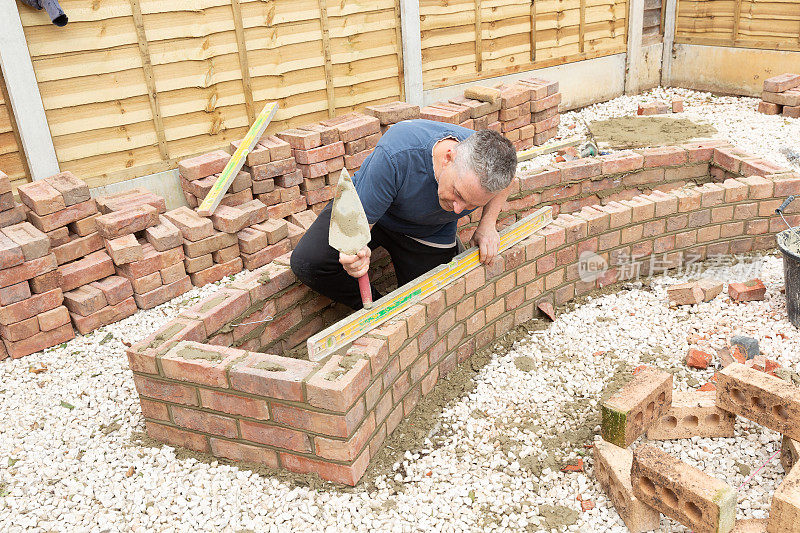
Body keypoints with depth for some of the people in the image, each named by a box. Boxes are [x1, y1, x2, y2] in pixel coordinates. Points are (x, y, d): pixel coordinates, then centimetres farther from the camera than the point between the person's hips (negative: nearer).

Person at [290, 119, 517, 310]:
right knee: (306, 263, -23)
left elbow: (501, 186, 0)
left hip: (429, 232, 2)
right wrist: (356, 249, -55)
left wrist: (487, 224, -15)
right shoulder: (395, 155, -43)